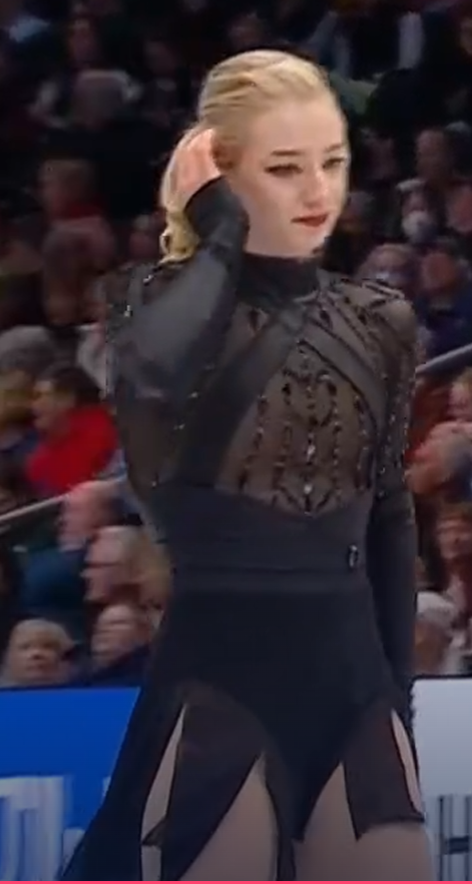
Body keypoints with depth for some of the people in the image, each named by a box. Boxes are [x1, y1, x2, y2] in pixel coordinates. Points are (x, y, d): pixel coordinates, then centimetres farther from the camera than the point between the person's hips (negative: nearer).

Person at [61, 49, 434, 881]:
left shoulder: (379, 323, 9)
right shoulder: (163, 302, -4)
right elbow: (152, 377, -29)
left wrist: (399, 688, 15)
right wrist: (221, 234, -15)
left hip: (351, 673, 5)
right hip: (219, 677, -4)